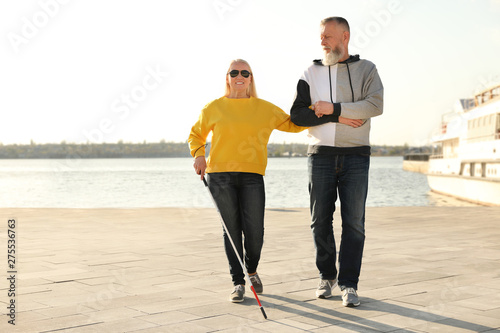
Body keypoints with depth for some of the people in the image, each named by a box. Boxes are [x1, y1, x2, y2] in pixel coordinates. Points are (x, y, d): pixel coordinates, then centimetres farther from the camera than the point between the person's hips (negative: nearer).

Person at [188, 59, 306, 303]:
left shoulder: (265, 109, 10)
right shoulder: (214, 108, 8)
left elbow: (295, 124, 16)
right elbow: (196, 134, 21)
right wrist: (198, 155, 4)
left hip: (252, 177, 1)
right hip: (219, 176, 0)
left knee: (255, 232, -5)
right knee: (232, 230, -1)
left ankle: (252, 271, 25)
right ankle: (238, 283, 12)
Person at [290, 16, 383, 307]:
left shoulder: (365, 69, 6)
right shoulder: (311, 73, 11)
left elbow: (375, 105, -12)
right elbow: (298, 115, 0)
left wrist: (333, 108, -15)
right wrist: (337, 118, -10)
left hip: (355, 155, -2)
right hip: (321, 155, 2)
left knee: (354, 222, -4)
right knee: (320, 220, 4)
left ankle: (349, 285, 2)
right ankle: (327, 276, 20)